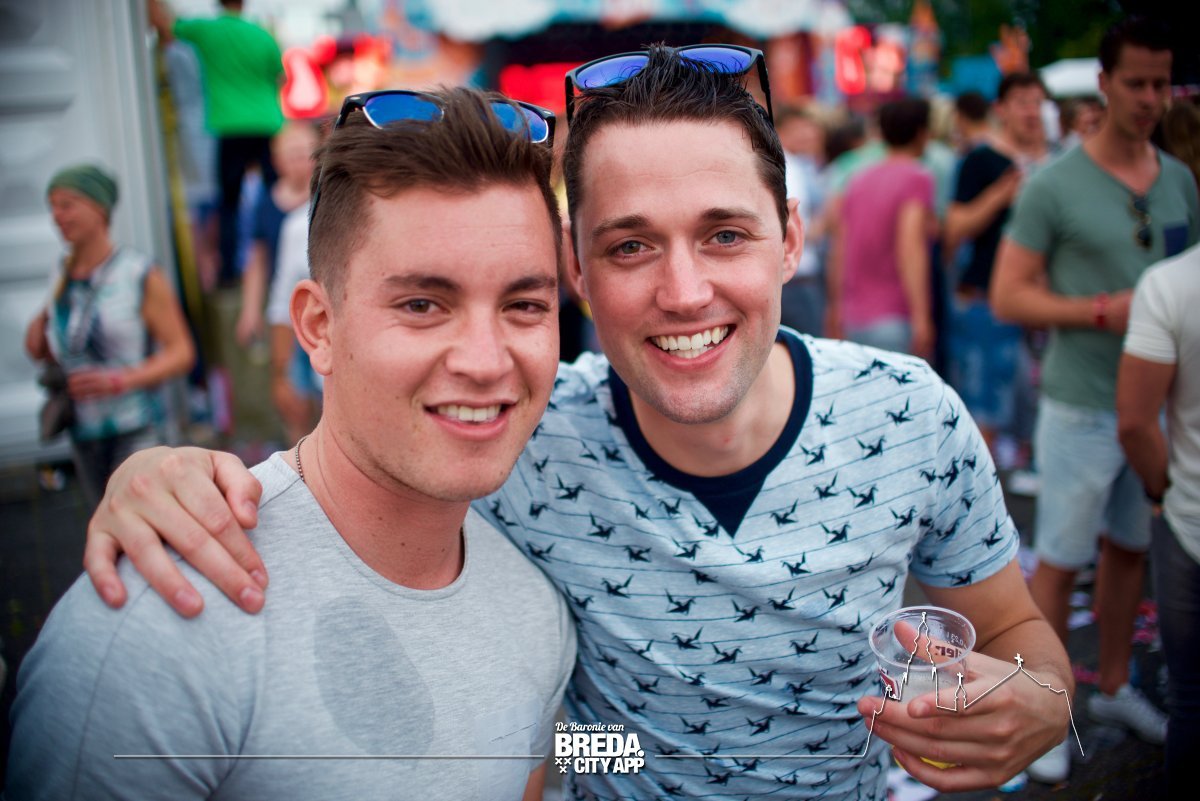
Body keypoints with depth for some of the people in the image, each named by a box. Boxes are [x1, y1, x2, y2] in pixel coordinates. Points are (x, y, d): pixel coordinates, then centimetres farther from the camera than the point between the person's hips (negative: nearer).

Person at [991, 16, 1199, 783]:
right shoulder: (1055, 185, -11)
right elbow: (1008, 296, -12)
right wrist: (1103, 310, -21)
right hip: (1083, 406, -6)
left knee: (1131, 547, 18)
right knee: (1060, 560, 3)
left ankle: (1114, 687, 36)